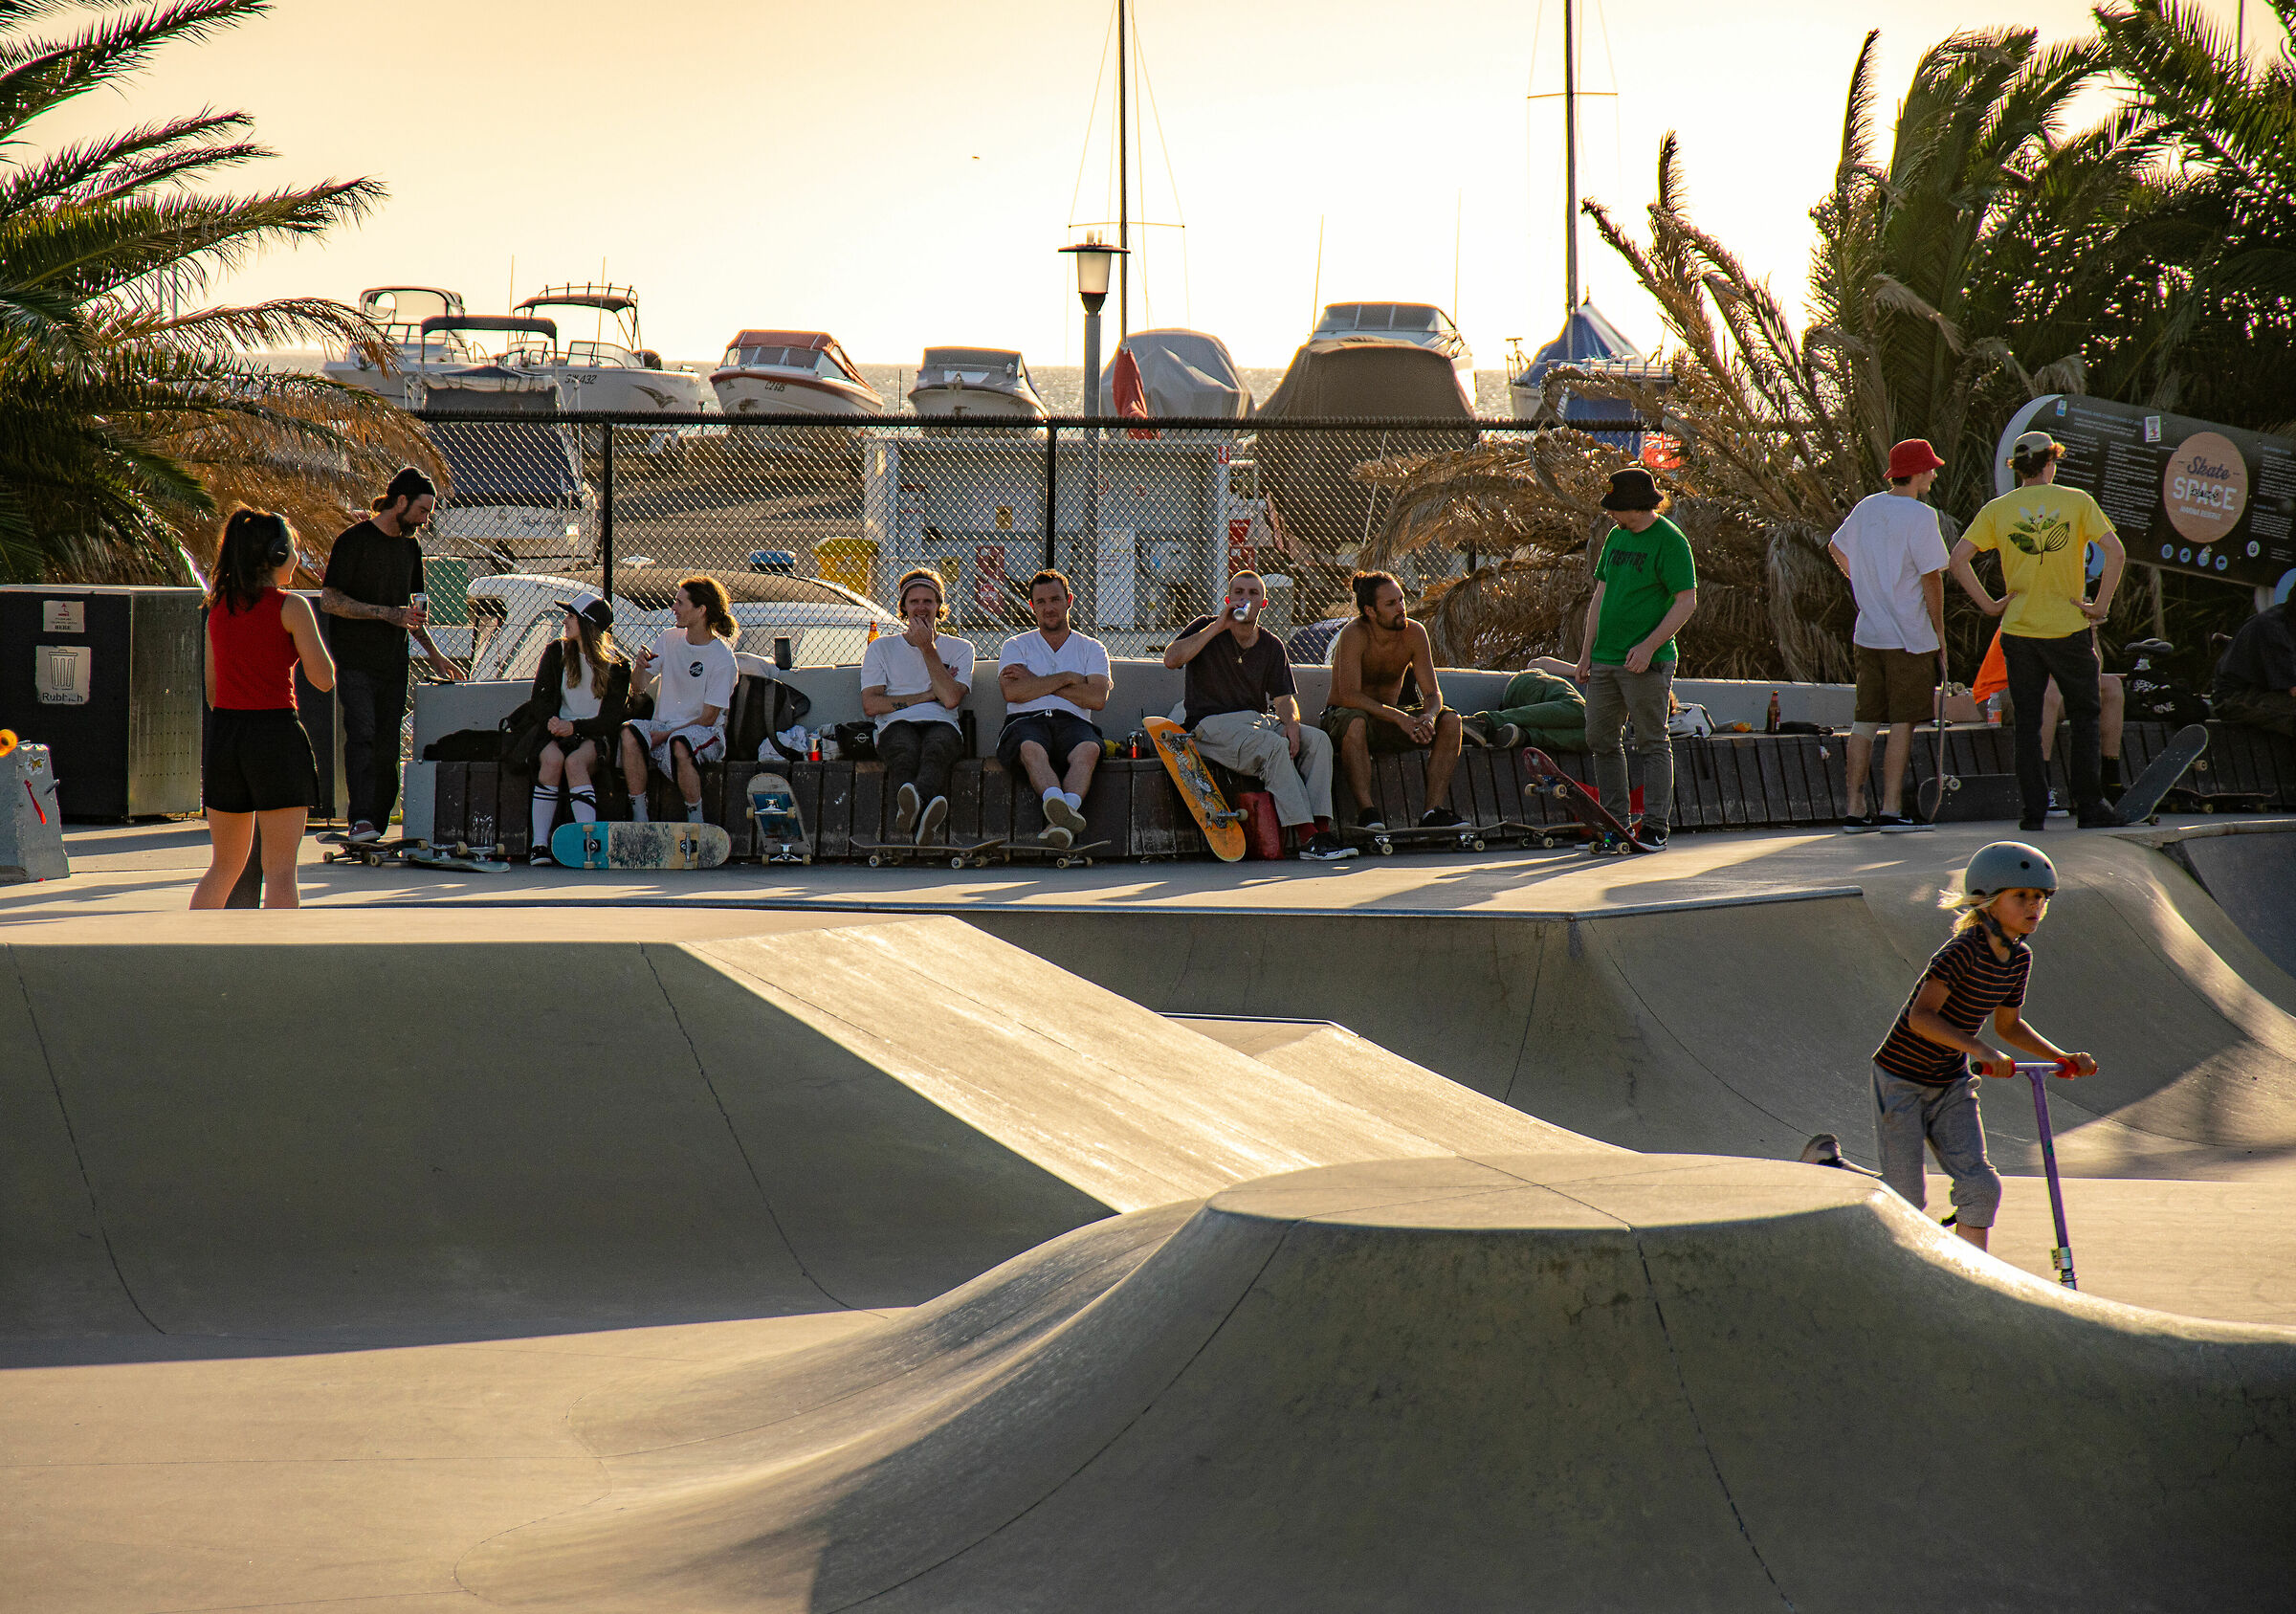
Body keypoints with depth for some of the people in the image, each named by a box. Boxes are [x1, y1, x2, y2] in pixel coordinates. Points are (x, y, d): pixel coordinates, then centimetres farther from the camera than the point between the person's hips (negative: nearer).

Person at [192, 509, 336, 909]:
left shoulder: (219, 607, 10)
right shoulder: (291, 607, -7)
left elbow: (212, 690, 14)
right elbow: (323, 679, -8)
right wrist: (311, 636, 8)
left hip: (224, 730, 6)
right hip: (276, 733, -6)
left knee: (223, 867, 16)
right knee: (280, 871, -4)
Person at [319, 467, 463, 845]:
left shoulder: (410, 545, 17)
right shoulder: (354, 541, -6)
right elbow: (329, 600, -11)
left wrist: (433, 654, 21)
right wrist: (387, 613, -15)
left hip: (392, 664, 7)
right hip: (354, 662, -6)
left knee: (387, 749, 2)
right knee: (362, 734, -21)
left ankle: (375, 824, 7)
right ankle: (361, 819, -29)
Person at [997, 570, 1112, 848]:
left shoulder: (1092, 649, 22)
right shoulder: (1016, 646, 21)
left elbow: (1097, 698, 3)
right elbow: (1012, 692, 1)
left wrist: (1035, 682, 3)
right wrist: (1067, 679, 2)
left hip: (1072, 721, 1)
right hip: (1025, 721, -1)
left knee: (1088, 749, -37)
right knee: (1032, 749, -39)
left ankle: (1061, 819, -61)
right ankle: (1066, 813, -65)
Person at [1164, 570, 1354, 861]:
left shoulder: (1272, 646, 16)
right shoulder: (1207, 628, 5)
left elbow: (1284, 698, 10)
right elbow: (1171, 659, -14)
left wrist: (1291, 722, -14)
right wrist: (1218, 627, -13)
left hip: (1258, 721, 5)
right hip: (1213, 724, -5)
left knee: (1318, 740, -20)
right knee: (1274, 746, -33)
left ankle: (1321, 828, -32)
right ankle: (1307, 837, -37)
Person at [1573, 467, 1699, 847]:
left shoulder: (1670, 541, -9)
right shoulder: (1616, 536, 14)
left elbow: (1687, 602, -13)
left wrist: (1649, 646, -20)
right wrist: (1587, 652, 14)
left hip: (1647, 663, -8)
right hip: (1604, 660, 8)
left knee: (1652, 744, -3)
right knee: (1601, 741, 8)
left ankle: (1655, 826, -1)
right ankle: (1614, 823, 14)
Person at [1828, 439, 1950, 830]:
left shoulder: (1867, 507, 9)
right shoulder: (1920, 516, -12)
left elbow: (1836, 549, 25)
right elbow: (1931, 579, -13)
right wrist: (1940, 637, -6)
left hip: (1867, 635, 7)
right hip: (1910, 637, -7)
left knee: (1865, 721, 8)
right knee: (1902, 723, -2)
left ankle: (1855, 809, 9)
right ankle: (1890, 809, -3)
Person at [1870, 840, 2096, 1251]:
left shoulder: (2019, 958, -1)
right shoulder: (1964, 950, -26)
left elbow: (2008, 1025, 13)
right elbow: (1921, 1017, -35)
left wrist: (2064, 1058, 2)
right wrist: (1979, 1051, -46)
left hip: (1952, 1085, 7)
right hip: (1902, 1078, -7)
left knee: (1981, 1186, -7)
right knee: (1907, 1199, -2)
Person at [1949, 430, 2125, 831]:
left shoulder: (1997, 509, 2)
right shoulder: (2076, 501, -2)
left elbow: (1958, 559, -6)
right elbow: (2115, 551, -12)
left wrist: (1988, 603, -1)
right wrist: (2100, 605, -7)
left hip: (2019, 629, 1)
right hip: (2069, 628, -1)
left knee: (2027, 723, 8)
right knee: (2084, 716, 11)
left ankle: (2034, 811, 4)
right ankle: (2089, 807, 8)